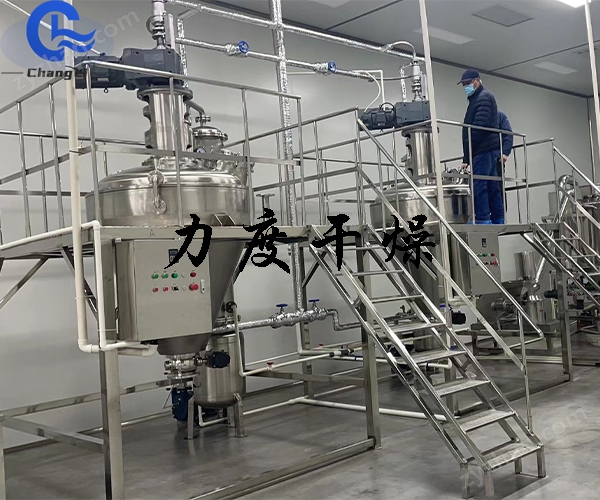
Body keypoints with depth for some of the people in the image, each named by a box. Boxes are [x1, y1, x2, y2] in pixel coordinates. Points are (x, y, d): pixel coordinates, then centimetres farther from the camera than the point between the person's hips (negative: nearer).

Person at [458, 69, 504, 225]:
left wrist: (467, 156, -16)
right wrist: (467, 156, 17)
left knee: (478, 184, -12)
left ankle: (483, 219, -14)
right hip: (490, 149, 10)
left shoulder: (483, 97, -6)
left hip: (483, 149, -10)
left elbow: (478, 128, -16)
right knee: (492, 186, 9)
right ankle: (498, 219, 11)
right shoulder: (477, 99, 25)